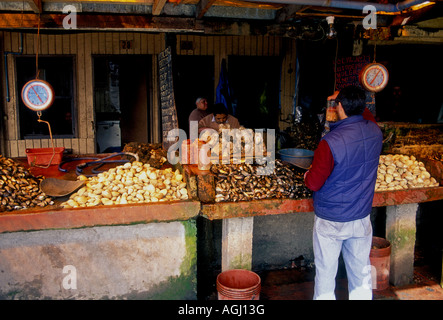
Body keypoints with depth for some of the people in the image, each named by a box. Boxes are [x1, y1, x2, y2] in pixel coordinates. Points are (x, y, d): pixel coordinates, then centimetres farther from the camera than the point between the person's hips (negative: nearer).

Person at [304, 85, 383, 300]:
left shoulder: (330, 142, -24)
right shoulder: (375, 132, -6)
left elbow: (314, 183, -18)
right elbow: (368, 117, 21)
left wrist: (307, 175, 3)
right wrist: (357, 102, 29)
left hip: (330, 220, -5)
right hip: (362, 218, 5)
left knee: (325, 273, 11)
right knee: (361, 272, 18)